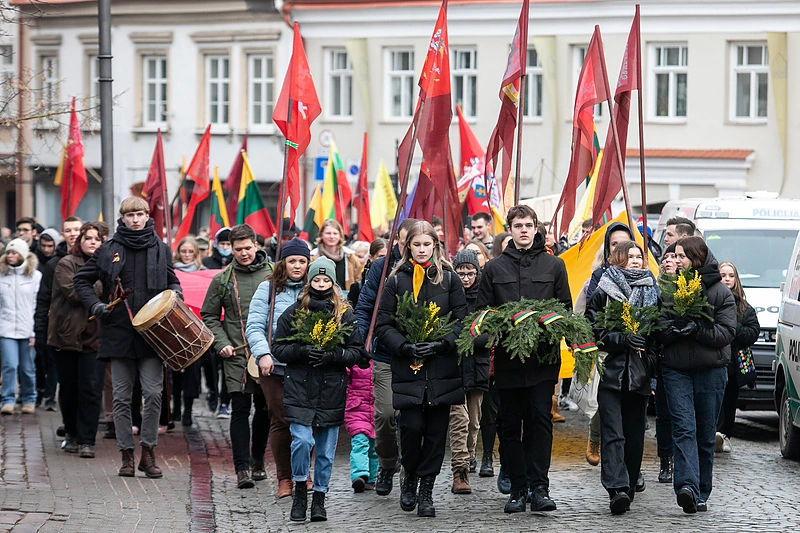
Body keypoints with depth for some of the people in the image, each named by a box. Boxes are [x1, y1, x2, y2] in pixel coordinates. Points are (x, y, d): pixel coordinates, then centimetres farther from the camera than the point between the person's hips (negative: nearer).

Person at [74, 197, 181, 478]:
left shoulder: (160, 249, 7)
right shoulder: (109, 249, 4)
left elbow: (171, 279, 22)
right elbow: (82, 280, 11)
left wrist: (175, 293, 0)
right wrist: (95, 305, -3)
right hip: (119, 333, 0)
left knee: (153, 393, -7)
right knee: (122, 397, 3)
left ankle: (148, 452, 4)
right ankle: (126, 455, 11)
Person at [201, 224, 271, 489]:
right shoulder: (222, 280, 5)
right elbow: (209, 316, 11)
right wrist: (222, 343, -3)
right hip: (236, 355, -1)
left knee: (264, 408, 9)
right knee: (240, 409, -8)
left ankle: (257, 460, 27)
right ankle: (242, 469, -8)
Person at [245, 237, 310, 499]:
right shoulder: (268, 288, 3)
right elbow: (254, 327, -1)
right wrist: (263, 354, -15)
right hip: (275, 367, -1)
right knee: (281, 421, 0)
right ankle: (284, 478, 9)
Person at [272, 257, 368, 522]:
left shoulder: (345, 314, 5)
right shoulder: (293, 312, 4)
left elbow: (357, 352, 4)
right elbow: (278, 348, 4)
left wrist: (333, 355, -14)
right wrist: (302, 351, -14)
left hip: (332, 391, 1)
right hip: (300, 389, -1)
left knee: (326, 449, 6)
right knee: (302, 441, -15)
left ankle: (319, 498, 19)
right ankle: (300, 491, 5)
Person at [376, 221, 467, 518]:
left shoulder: (449, 279, 6)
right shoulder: (396, 281, 5)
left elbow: (462, 320, 3)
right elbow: (383, 323, 3)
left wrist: (442, 344, -12)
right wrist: (405, 347, -13)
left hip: (442, 368, 1)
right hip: (407, 368, -1)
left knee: (436, 430, 1)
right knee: (411, 426, -9)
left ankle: (426, 489, 10)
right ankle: (409, 477, 16)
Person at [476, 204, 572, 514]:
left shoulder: (554, 265, 9)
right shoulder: (494, 268, 11)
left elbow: (566, 308, 11)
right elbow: (482, 312, 11)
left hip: (543, 357, -2)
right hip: (507, 357, 2)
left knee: (540, 419, -10)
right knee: (510, 425, 4)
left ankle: (539, 488, -10)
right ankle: (517, 489, 10)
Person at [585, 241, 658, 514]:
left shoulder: (652, 292, 12)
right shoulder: (603, 292, 5)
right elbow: (593, 328, -1)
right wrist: (622, 338, -13)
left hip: (639, 373, 2)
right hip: (610, 369, -2)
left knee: (634, 434, 0)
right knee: (613, 433, -6)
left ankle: (628, 488, 1)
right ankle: (618, 489, -10)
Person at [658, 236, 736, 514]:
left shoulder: (721, 292, 2)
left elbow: (727, 333, -5)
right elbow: (656, 329, 6)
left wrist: (697, 329, -19)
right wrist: (673, 329, -15)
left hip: (711, 369, -1)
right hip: (676, 370, 1)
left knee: (706, 433, 6)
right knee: (684, 428, -14)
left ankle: (701, 493, 15)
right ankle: (687, 486, -28)